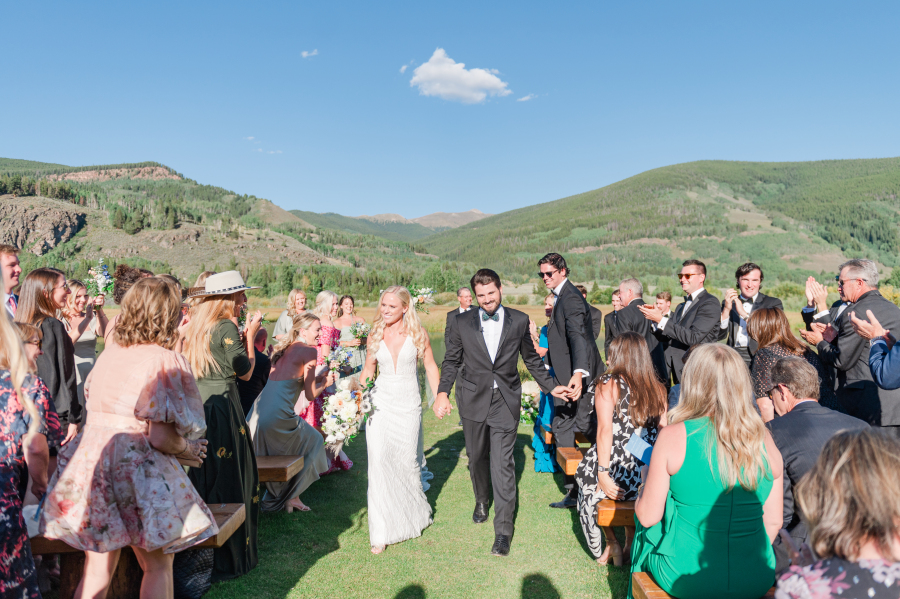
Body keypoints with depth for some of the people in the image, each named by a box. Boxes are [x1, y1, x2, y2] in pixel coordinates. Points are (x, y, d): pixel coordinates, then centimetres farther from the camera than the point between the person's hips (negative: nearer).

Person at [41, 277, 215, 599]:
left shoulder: (106, 355, 6)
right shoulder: (166, 361, -14)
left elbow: (96, 414, 14)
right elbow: (160, 438, -19)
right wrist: (189, 448, 0)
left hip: (90, 461, 6)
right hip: (138, 467, -6)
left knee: (97, 568, 16)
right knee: (158, 566, 11)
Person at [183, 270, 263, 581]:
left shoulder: (195, 326, 10)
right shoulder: (226, 328, -14)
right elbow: (246, 372, -8)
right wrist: (250, 335, -1)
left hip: (196, 403, 8)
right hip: (222, 406, -8)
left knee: (202, 474, 17)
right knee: (230, 476, 1)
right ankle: (228, 558, 9)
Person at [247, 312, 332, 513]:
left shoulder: (286, 349, 20)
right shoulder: (308, 351, -4)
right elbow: (311, 393, -1)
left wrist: (322, 378, 26)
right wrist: (325, 382, 19)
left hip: (257, 413, 8)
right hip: (276, 415, -8)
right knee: (313, 440, 15)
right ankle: (290, 497, 18)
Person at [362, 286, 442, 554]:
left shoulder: (417, 333, -3)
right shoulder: (375, 334, 3)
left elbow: (430, 366, 4)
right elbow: (368, 368, 12)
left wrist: (439, 398, 1)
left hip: (408, 403, -1)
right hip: (380, 402, 1)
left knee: (407, 461, 9)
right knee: (379, 463, -6)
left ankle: (415, 515, 38)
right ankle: (381, 532, 3)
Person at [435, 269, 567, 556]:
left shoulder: (519, 321, 1)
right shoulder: (462, 322, 0)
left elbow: (531, 359, 11)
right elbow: (451, 361, 5)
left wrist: (551, 386, 9)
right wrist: (443, 392, -7)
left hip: (505, 401, -2)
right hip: (474, 400, 2)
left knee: (503, 464, -6)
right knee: (476, 458, 17)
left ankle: (503, 530, 2)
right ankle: (482, 501, 45)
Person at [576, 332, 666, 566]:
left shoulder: (608, 384, -8)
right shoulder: (657, 388, 4)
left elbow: (605, 430, -16)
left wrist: (603, 474, -16)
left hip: (617, 470, -4)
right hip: (649, 475, 5)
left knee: (589, 492, 27)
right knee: (631, 491, 36)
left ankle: (610, 545, 29)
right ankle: (631, 546, 36)